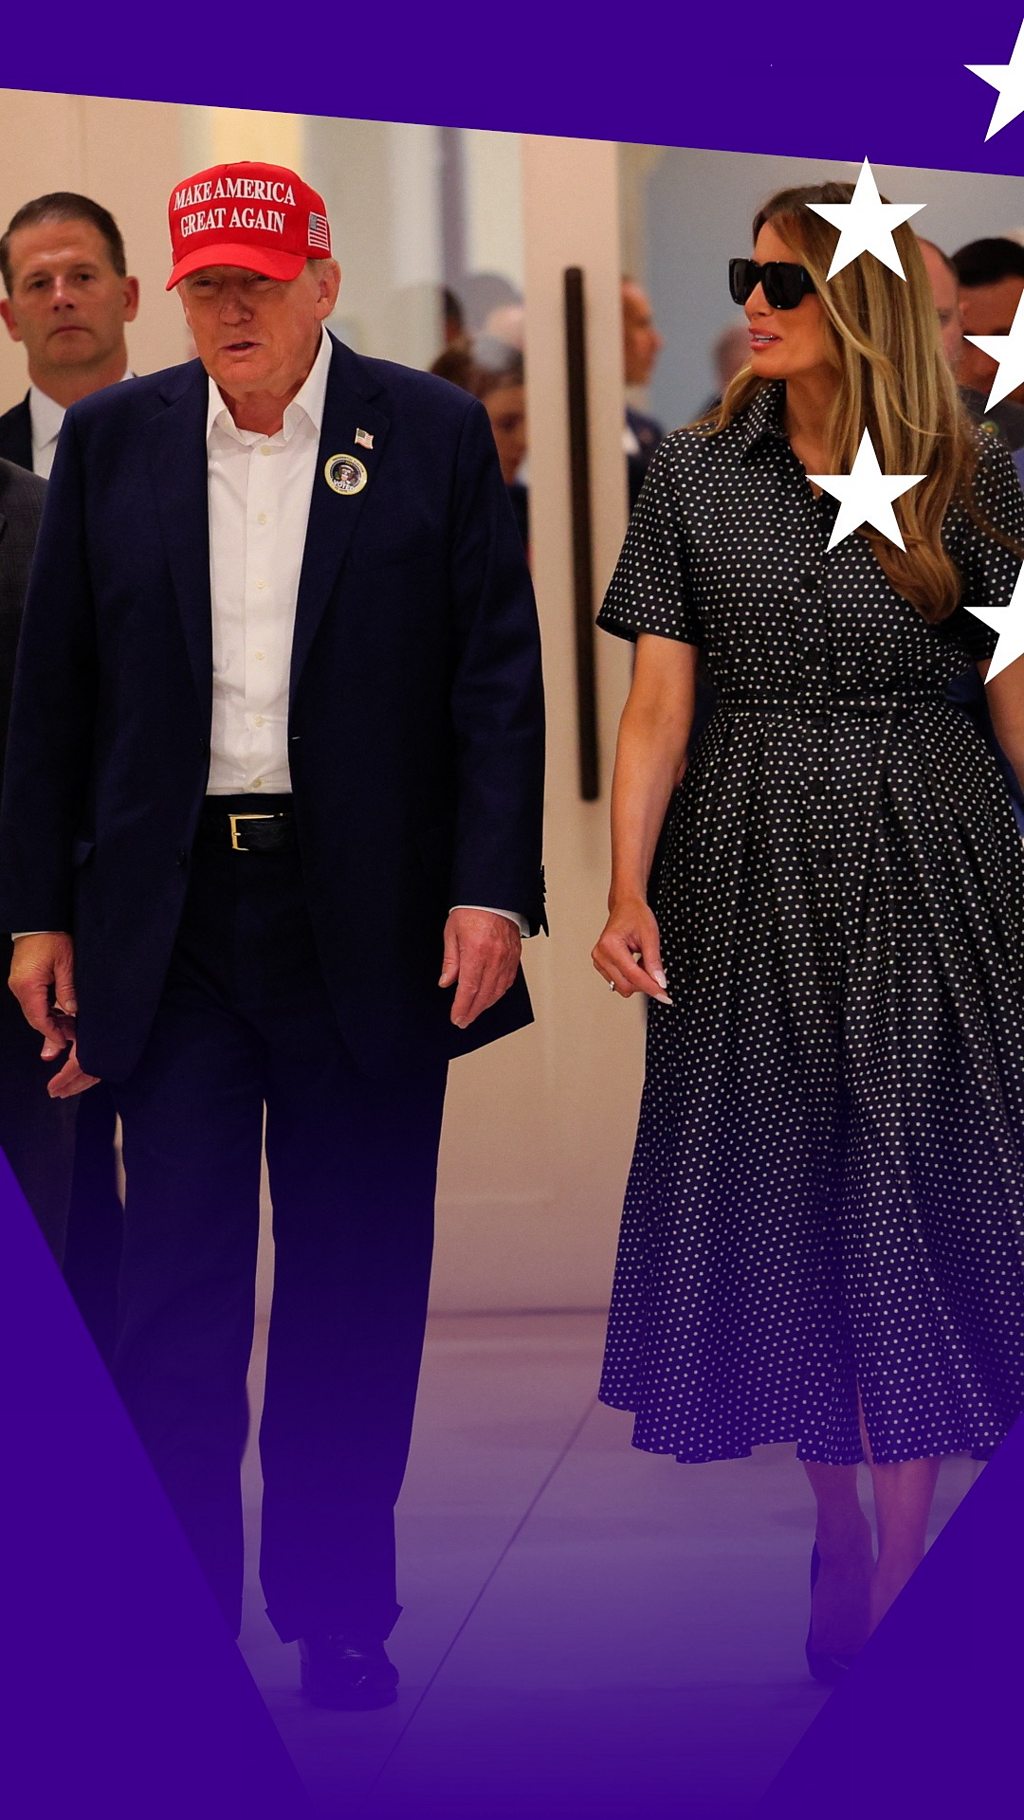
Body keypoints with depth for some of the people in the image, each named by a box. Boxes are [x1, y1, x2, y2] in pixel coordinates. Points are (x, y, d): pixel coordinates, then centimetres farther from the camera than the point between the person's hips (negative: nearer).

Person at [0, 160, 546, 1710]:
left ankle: (338, 1609, 18)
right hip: (172, 917, 1)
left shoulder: (434, 434, 2)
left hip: (369, 922, -1)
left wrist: (492, 888, -9)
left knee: (354, 1279, 7)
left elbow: (497, 674, -1)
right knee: (176, 1284, 0)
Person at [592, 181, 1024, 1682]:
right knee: (784, 1182, 6)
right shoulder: (695, 476, 3)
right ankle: (835, 1516, 18)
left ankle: (902, 1559, 3)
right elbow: (658, 698, 0)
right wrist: (628, 889, -10)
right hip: (749, 861, 2)